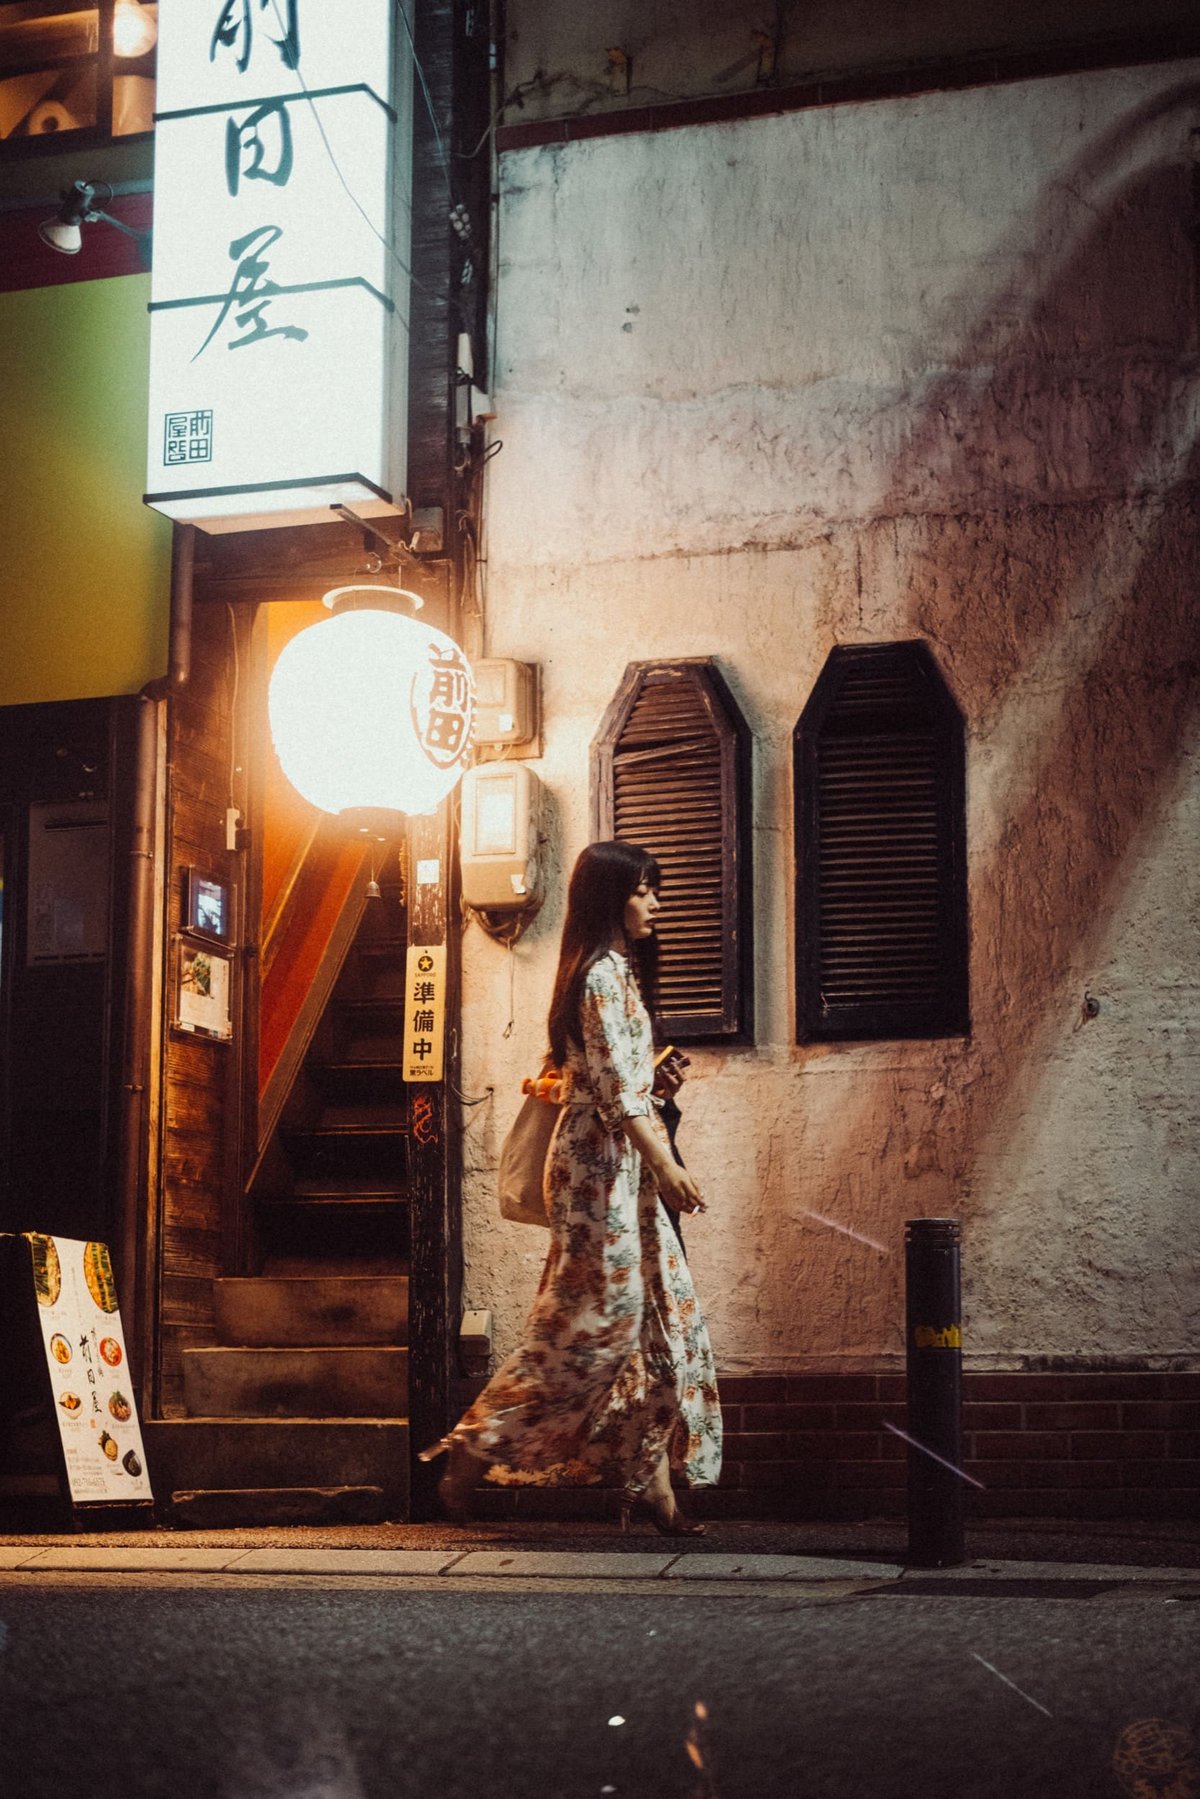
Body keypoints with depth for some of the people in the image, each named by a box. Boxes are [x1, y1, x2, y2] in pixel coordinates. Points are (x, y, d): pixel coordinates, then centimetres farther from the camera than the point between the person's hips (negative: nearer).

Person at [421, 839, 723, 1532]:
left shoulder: (617, 969, 18)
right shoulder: (605, 973, -13)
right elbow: (614, 1085, -21)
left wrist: (658, 1082, 13)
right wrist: (666, 1164, -24)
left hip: (621, 1166, 10)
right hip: (601, 1162, -10)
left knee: (664, 1314, 6)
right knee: (601, 1316, -8)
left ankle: (652, 1485, 8)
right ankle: (479, 1445, 1)